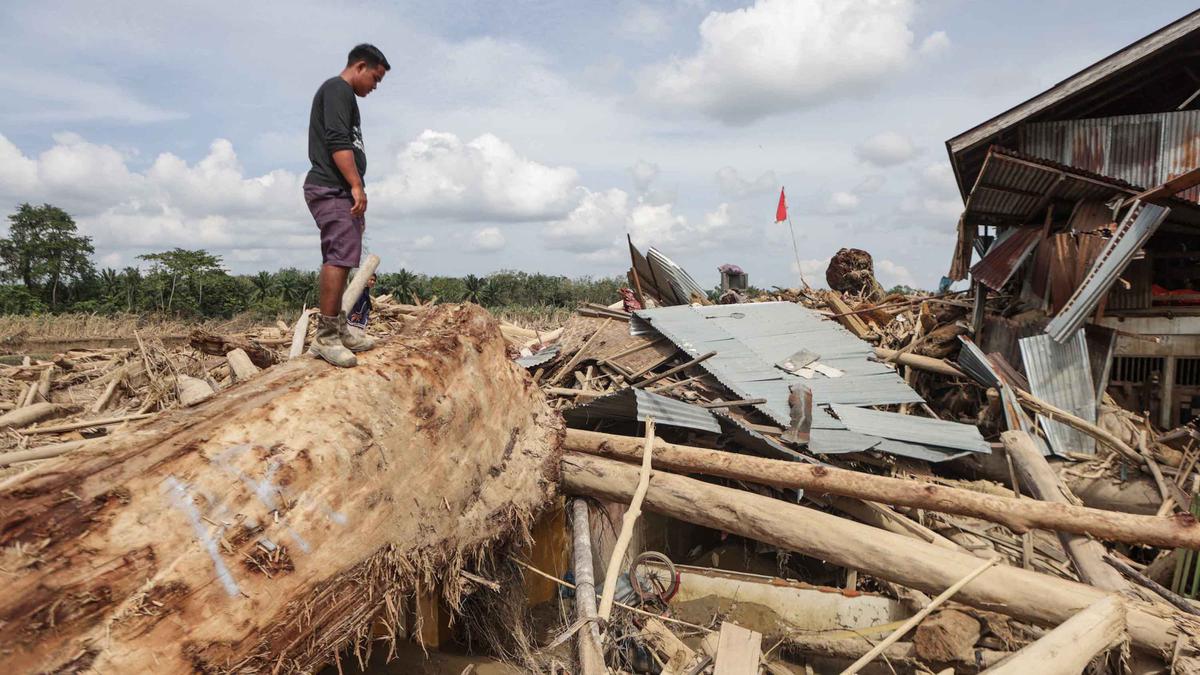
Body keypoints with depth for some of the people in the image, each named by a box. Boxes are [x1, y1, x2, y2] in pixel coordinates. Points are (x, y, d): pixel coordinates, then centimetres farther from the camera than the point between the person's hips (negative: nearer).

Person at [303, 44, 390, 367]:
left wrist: (355, 191, 26)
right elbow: (337, 142, -18)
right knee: (341, 256, -17)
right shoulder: (337, 89, -5)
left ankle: (338, 329, 16)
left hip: (339, 191, 11)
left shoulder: (344, 95, 26)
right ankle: (325, 336, -18)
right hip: (331, 188, -11)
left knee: (339, 258, 11)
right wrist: (357, 186, -21)